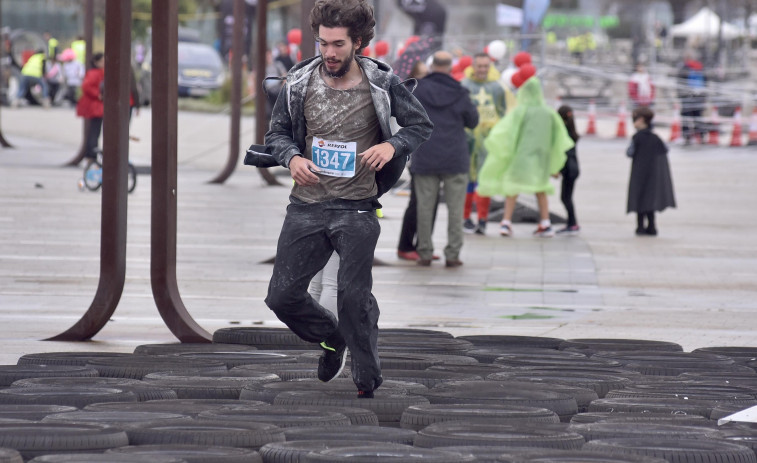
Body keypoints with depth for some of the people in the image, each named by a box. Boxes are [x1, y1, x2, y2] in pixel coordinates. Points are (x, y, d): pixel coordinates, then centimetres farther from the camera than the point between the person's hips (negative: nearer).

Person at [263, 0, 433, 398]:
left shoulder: (380, 84, -4)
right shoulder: (300, 82, 1)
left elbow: (421, 125, 7)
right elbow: (276, 133, 12)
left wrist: (392, 145, -14)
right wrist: (292, 157, -10)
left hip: (356, 207, -3)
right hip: (306, 204, 3)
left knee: (354, 296, -9)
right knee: (282, 295, 1)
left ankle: (367, 379, 8)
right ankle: (332, 340, 30)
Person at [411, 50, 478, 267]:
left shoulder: (418, 89, -4)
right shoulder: (459, 94, -4)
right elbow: (472, 121, 8)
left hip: (425, 158, 1)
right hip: (455, 159, -1)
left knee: (425, 206, 6)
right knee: (455, 207, 4)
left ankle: (425, 253, 6)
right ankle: (452, 254, 1)